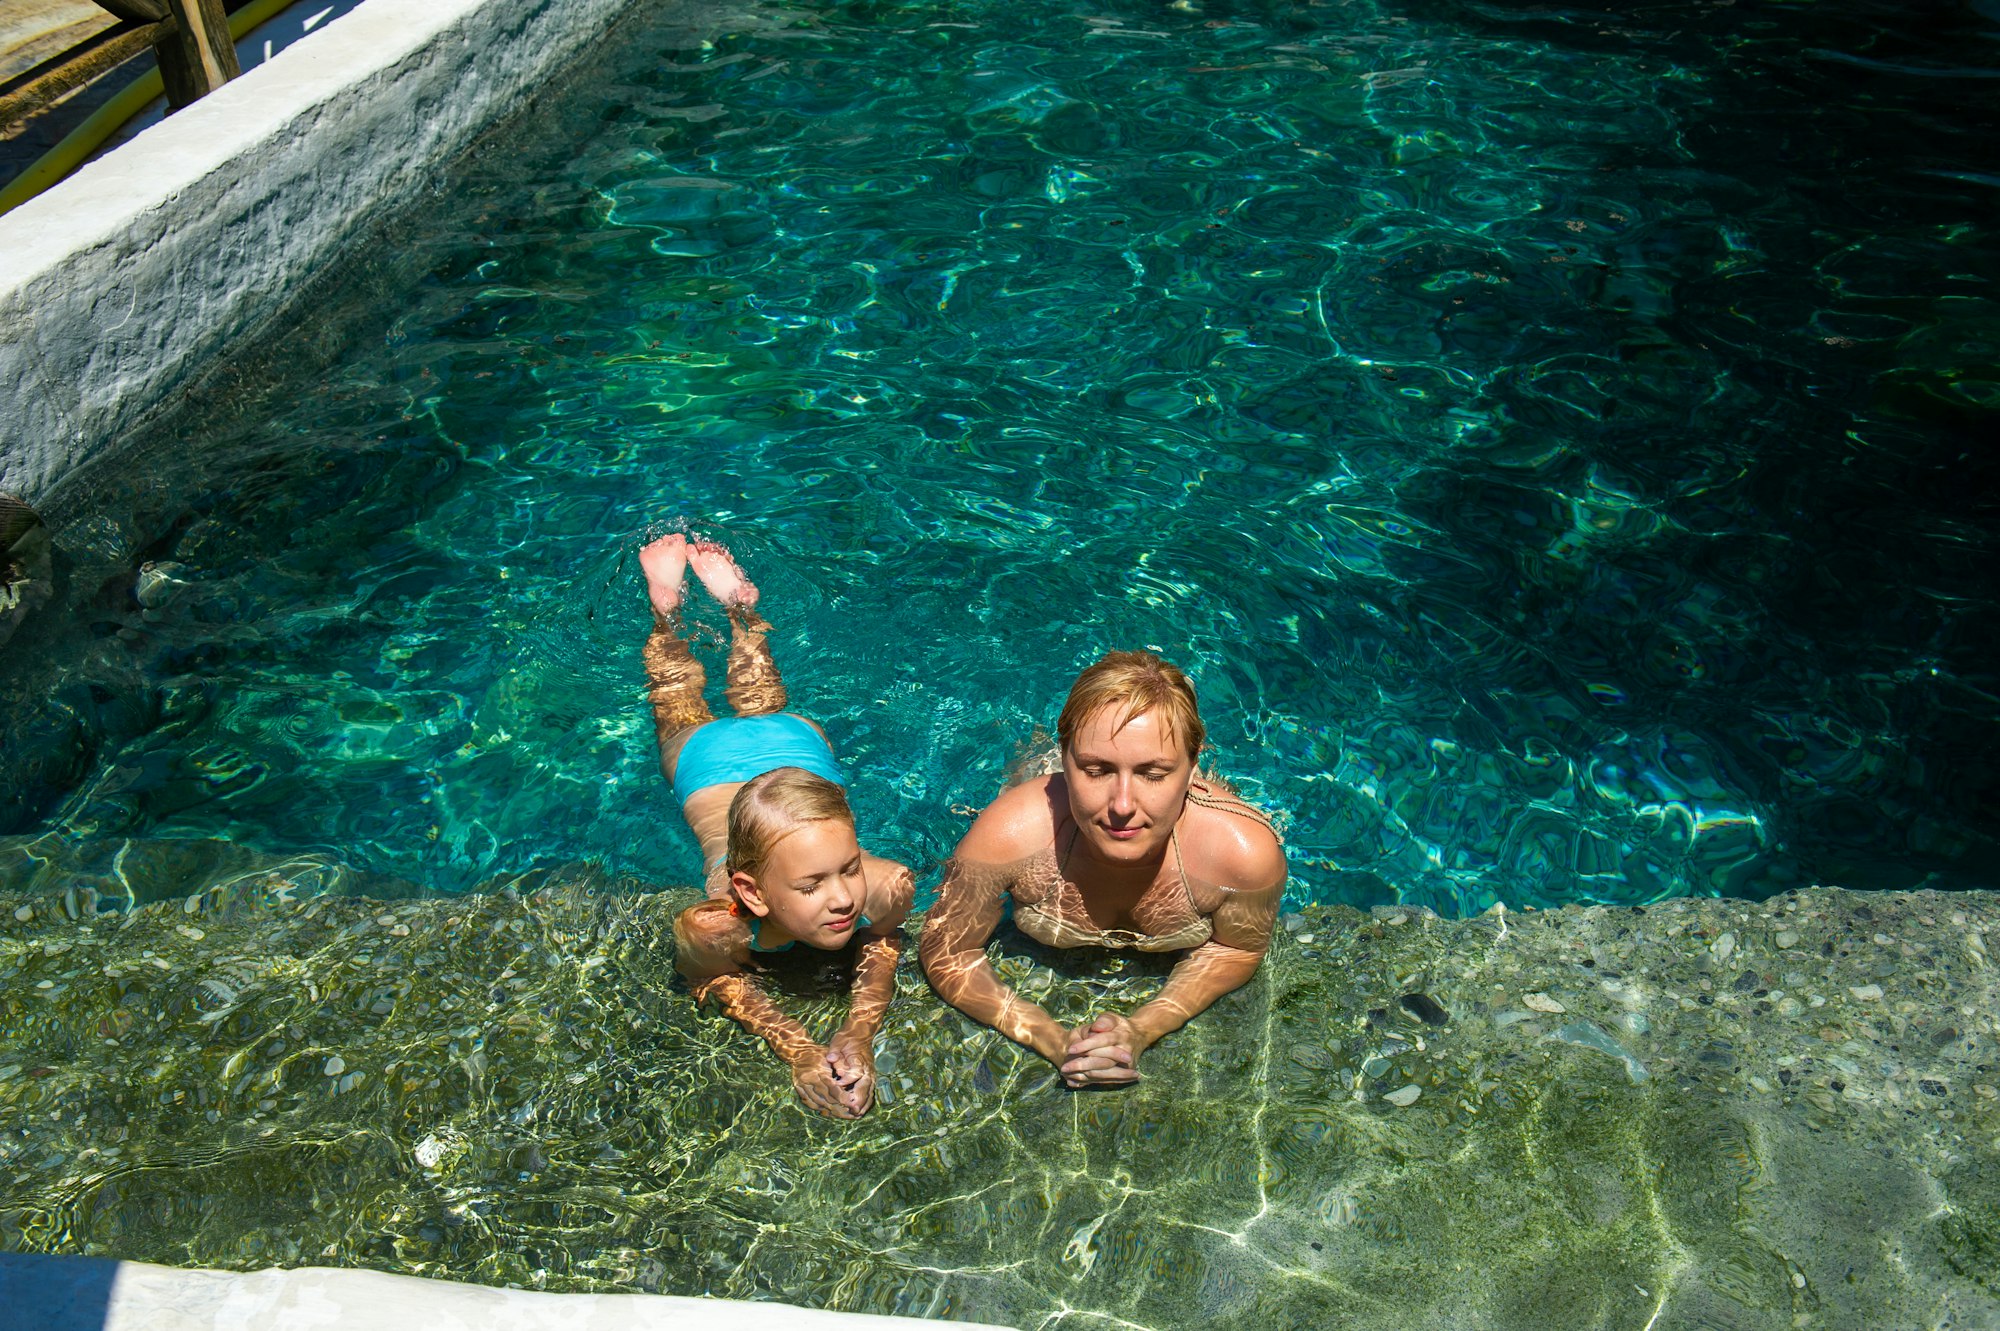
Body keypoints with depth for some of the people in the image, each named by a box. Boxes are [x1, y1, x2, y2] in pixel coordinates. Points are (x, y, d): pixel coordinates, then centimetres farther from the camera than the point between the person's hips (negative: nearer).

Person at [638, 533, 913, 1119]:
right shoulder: (712, 927, -47)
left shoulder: (889, 886, -44)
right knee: (682, 714, 34)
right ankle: (667, 600, 54)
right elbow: (712, 979, -23)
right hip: (709, 762, -1)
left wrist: (859, 1032, -35)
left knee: (764, 707, 36)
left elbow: (883, 939, -19)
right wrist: (798, 1051, -36)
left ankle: (737, 603, 56)